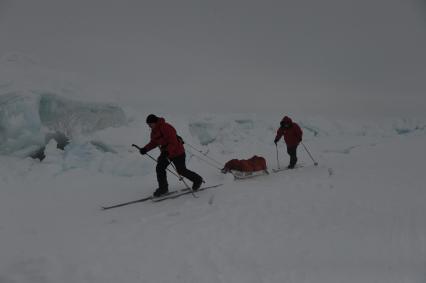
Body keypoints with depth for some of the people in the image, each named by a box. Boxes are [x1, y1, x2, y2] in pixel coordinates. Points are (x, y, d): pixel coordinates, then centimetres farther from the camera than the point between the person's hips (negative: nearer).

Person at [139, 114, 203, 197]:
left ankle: (197, 180, 28)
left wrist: (167, 152, -41)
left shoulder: (166, 128, -29)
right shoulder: (154, 130, 0)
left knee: (181, 170, 5)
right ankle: (163, 188, 12)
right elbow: (154, 142, 9)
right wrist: (145, 149, -6)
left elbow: (173, 143, -30)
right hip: (165, 151, 8)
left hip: (176, 151, -8)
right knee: (159, 168, -3)